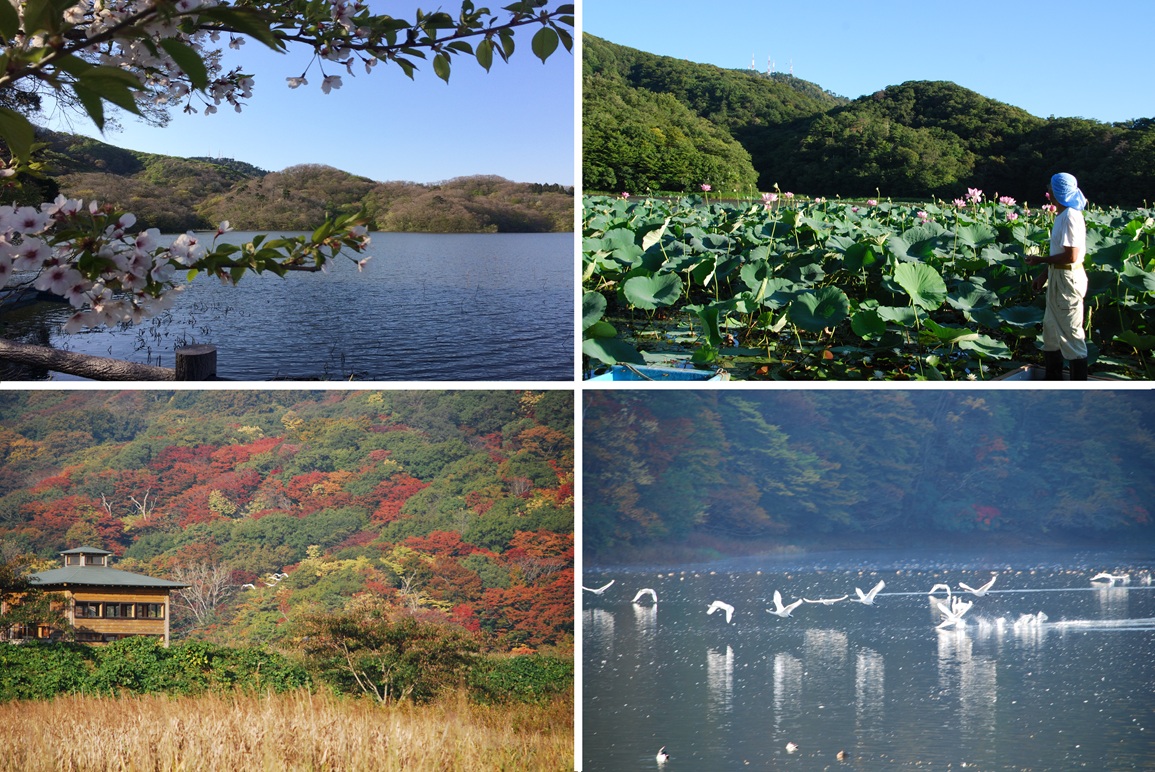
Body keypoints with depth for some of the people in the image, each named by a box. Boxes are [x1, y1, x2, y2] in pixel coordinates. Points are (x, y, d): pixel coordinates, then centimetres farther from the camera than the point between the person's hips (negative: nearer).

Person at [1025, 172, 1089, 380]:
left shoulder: (1070, 217, -20)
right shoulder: (1063, 215, 10)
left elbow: (1071, 256, -25)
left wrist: (1041, 260, -16)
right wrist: (1045, 274, 16)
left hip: (1068, 279, -10)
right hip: (1058, 277, 10)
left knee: (1071, 332, -3)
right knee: (1051, 329, 18)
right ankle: (1053, 381, 29)